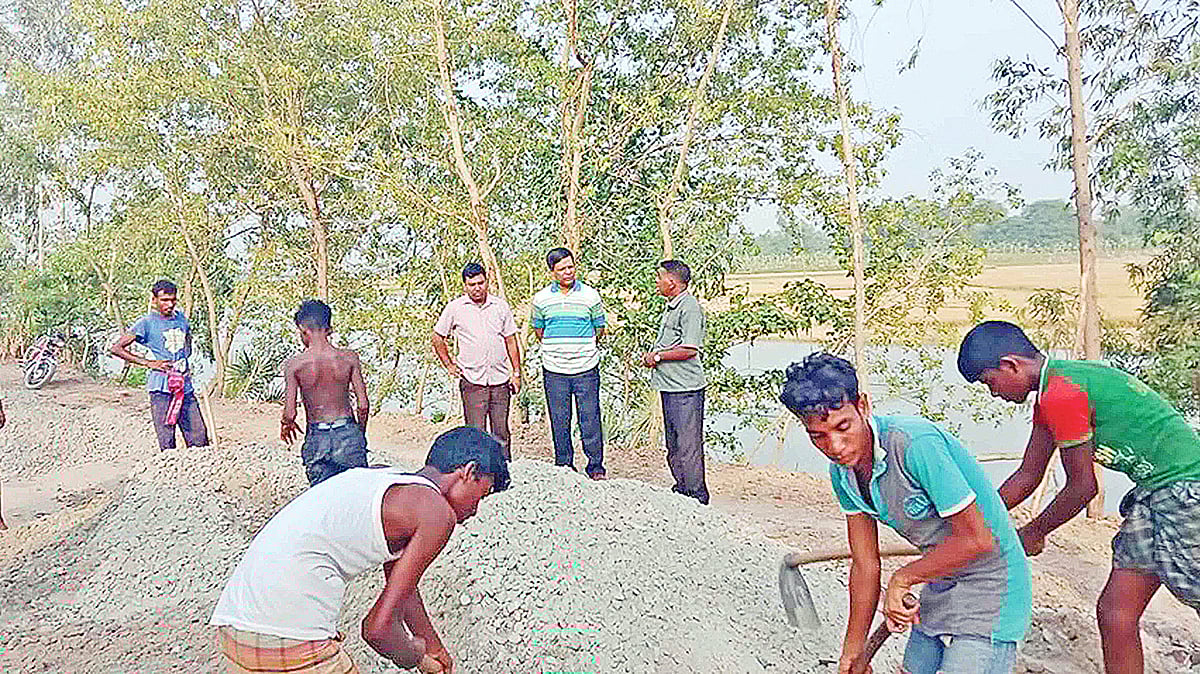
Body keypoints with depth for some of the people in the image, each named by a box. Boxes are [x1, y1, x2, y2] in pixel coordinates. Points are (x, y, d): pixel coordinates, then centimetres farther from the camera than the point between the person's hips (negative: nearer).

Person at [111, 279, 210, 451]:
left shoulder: (181, 318, 13)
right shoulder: (147, 323, -3)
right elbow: (117, 348, -4)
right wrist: (148, 363, -9)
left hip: (185, 386, 5)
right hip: (161, 388, -5)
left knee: (200, 439, 2)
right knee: (167, 444, -5)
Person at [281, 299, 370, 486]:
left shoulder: (294, 364, -6)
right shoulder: (349, 358, -3)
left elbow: (290, 413, -5)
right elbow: (363, 405, -3)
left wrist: (287, 424, 18)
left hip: (316, 437, 0)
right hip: (347, 433, 1)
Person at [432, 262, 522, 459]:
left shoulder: (500, 306, 7)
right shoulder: (455, 308, 1)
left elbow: (511, 341, 11)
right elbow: (438, 338, 12)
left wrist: (516, 372, 7)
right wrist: (449, 366, 7)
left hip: (500, 378, 2)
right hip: (472, 381, -2)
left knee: (501, 432, 9)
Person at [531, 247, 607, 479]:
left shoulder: (590, 295, 0)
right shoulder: (541, 298, 4)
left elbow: (599, 329, 10)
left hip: (586, 369, -1)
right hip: (554, 371, 2)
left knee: (590, 418, 2)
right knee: (559, 421, 8)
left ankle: (596, 466, 14)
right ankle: (563, 466, 21)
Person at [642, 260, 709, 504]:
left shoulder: (690, 307, -15)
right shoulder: (671, 307, 17)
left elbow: (689, 350, -21)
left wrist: (658, 356, -12)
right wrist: (652, 355, 9)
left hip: (685, 387, -10)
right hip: (669, 385, 10)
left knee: (688, 443, -4)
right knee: (673, 443, 16)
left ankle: (695, 492, 4)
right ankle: (681, 488, 26)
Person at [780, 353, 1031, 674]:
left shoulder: (914, 442, -30)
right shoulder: (842, 473, -4)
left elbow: (976, 539, -28)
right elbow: (866, 566, 4)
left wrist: (902, 579, -15)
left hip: (989, 587, -7)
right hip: (940, 586, 8)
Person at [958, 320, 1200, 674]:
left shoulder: (1061, 394, -21)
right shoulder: (1050, 395, 11)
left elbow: (1083, 486, -14)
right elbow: (1026, 478, 16)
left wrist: (1032, 534, 0)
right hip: (1152, 496, 10)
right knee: (1114, 612, 8)